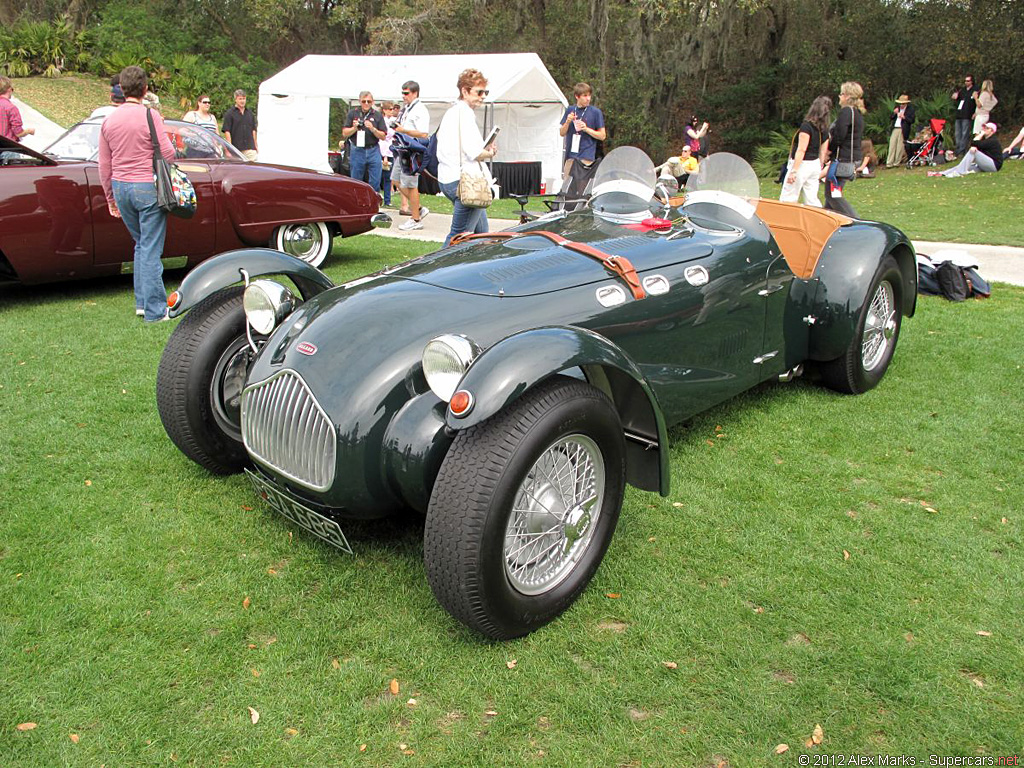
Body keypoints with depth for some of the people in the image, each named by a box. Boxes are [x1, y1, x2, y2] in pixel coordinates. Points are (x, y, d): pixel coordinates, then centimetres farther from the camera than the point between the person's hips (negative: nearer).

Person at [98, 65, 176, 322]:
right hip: (147, 187, -6)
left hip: (120, 187, 6)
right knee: (151, 249, -3)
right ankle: (154, 310, 0)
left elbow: (104, 166, 10)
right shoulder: (150, 115, -11)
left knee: (141, 244, 20)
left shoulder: (109, 121, 7)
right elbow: (168, 153, -12)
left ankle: (141, 302, 22)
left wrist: (111, 198, 19)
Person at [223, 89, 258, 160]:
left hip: (250, 148, 3)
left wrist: (255, 146, 15)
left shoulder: (250, 113, 16)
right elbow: (227, 131, -6)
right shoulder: (229, 114, 0)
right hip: (236, 149, -3)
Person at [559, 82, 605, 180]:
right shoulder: (570, 110, 10)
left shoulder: (595, 112, 1)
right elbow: (562, 133, 13)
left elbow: (602, 136, 1)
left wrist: (586, 129, -12)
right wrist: (568, 122, -6)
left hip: (586, 157, -4)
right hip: (570, 156, 4)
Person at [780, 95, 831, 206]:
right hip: (815, 165, 8)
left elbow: (801, 150, -20)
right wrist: (819, 168, 23)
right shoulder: (824, 130, 7)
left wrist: (793, 171, -21)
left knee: (787, 199, -3)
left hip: (802, 164, -8)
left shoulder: (806, 126, -15)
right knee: (811, 199, 11)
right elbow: (823, 152, 12)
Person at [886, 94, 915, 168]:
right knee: (892, 146, -1)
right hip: (895, 129, 4)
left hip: (903, 130, -4)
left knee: (900, 147, -2)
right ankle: (889, 163, -3)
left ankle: (897, 163, 5)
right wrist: (894, 113, -2)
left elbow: (912, 120, -4)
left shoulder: (910, 109, 0)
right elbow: (891, 118, 16)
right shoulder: (897, 107, 15)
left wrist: (904, 117, -16)